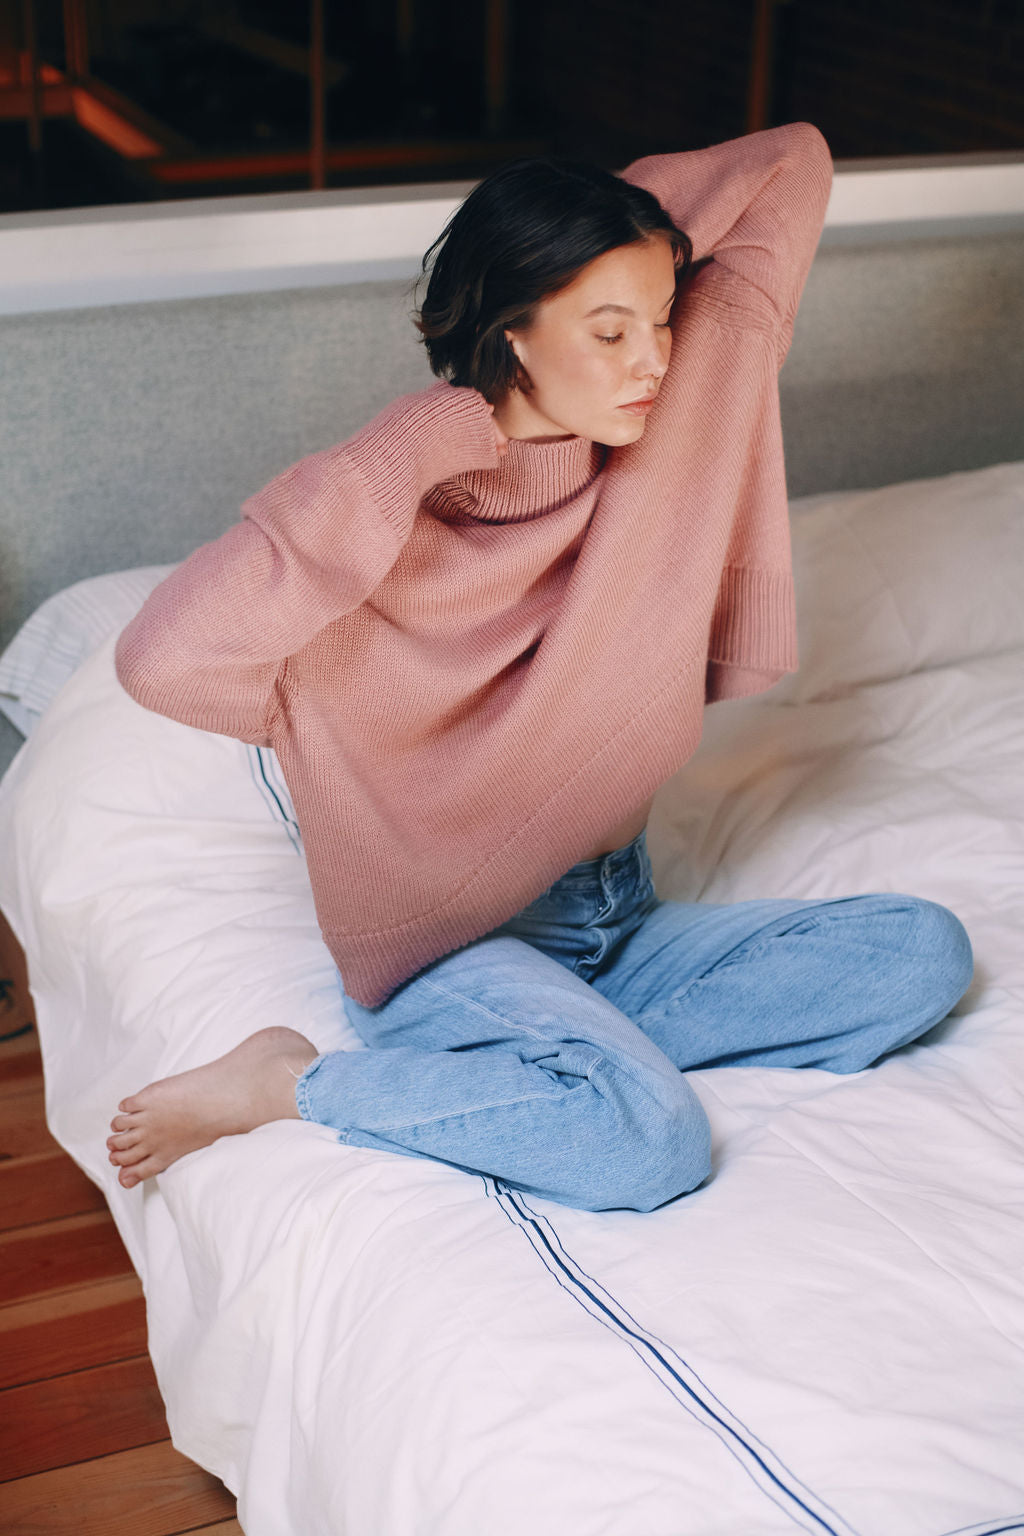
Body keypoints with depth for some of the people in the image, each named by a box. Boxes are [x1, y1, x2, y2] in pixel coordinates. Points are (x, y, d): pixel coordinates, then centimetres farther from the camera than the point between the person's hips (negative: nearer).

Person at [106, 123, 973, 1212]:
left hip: (618, 918, 7)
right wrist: (398, 457, -30)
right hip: (452, 947, -7)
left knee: (926, 951, -8)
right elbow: (164, 659, -37)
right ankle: (291, 1085, -13)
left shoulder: (682, 407, -4)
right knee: (650, 1142, -32)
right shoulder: (407, 515, -21)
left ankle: (585, 1049, -10)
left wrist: (612, 240, -7)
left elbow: (792, 163, 4)